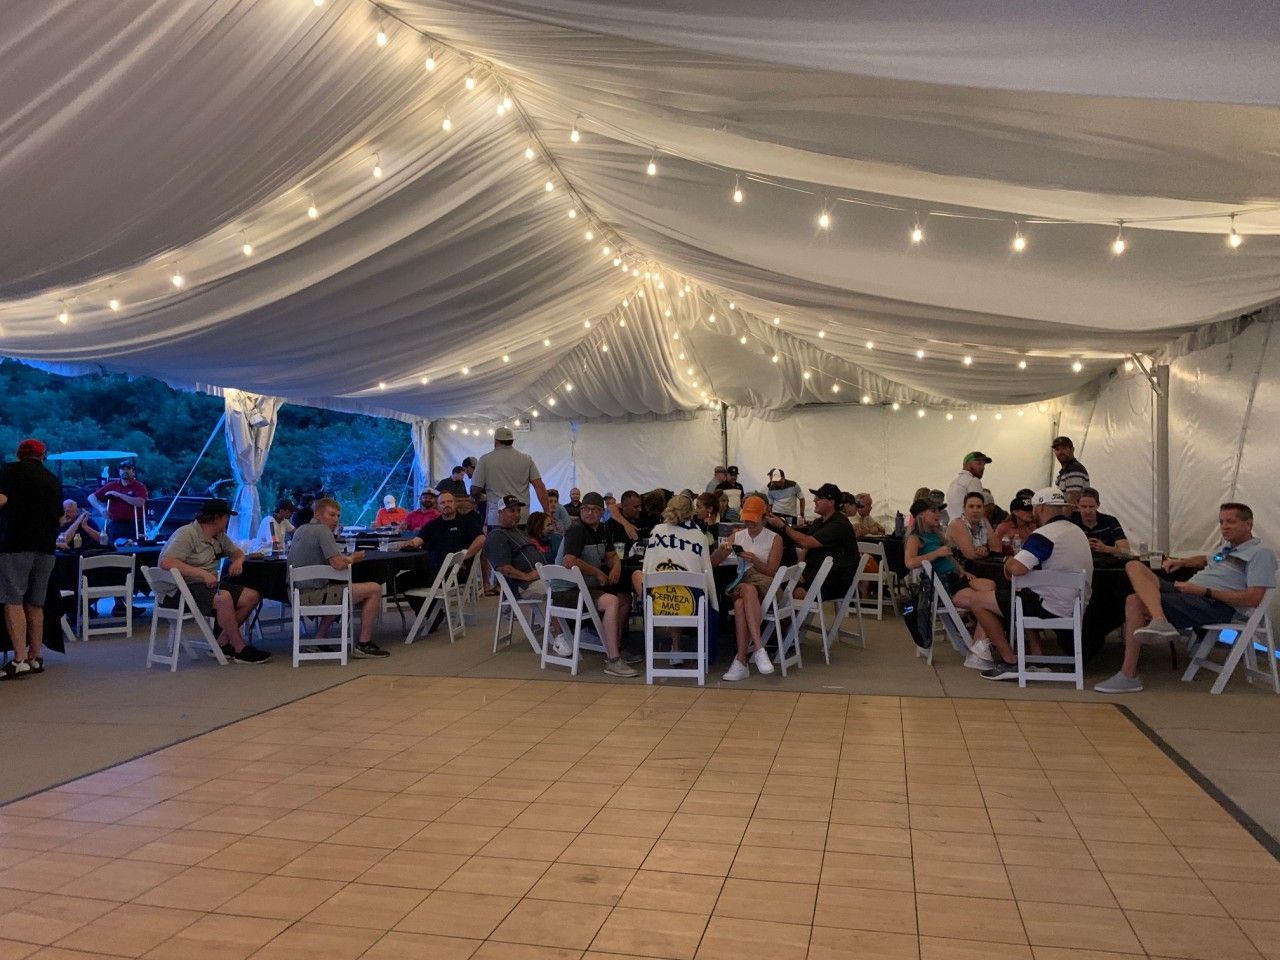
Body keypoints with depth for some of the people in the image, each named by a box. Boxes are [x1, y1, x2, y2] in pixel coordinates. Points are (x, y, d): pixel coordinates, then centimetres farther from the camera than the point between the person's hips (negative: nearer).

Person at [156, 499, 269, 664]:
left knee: (251, 596, -6)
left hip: (206, 585, 9)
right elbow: (166, 563, -26)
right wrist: (202, 573, -32)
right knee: (223, 598, -35)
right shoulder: (187, 534, -14)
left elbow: (237, 552, 27)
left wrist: (238, 561, 1)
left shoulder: (219, 536, 13)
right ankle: (241, 650, -21)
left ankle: (222, 644, 0)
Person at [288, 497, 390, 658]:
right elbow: (339, 564, -23)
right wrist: (354, 558, -2)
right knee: (375, 589, -6)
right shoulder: (323, 530, -13)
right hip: (314, 595, -9)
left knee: (338, 592, 38)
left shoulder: (301, 530, 15)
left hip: (298, 594, 10)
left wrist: (347, 558, 13)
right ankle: (363, 645, -2)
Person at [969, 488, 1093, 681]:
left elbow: (1017, 568, -29)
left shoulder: (1044, 534, -17)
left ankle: (1010, 662, -2)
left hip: (1053, 610, -9)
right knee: (1025, 595, 37)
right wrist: (1014, 561, 12)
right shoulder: (1077, 531, 13)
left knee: (978, 601, -3)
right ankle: (1036, 656, 26)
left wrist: (1008, 562, -5)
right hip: (1077, 608, 10)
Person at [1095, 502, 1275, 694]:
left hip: (1214, 605, -9)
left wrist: (1205, 591, -17)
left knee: (1136, 603, -25)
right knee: (1134, 566, -15)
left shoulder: (1261, 554, 0)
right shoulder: (1227, 547, 28)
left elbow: (1253, 598, -13)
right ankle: (1159, 620, -38)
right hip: (1188, 591, 9)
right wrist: (1181, 562, 30)